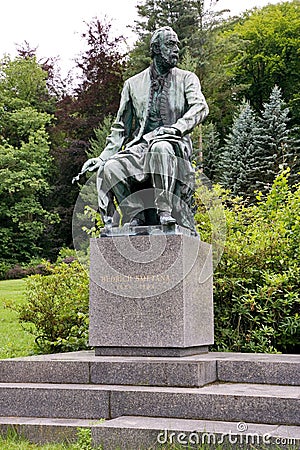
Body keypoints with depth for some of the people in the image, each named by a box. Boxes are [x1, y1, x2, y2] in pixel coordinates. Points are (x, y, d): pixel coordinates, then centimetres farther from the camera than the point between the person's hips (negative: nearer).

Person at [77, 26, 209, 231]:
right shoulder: (133, 84, 18)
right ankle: (135, 216, -17)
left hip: (174, 146, -3)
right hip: (140, 146, 3)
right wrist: (103, 157, 7)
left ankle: (165, 210, -38)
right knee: (109, 168, -27)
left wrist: (176, 128, -26)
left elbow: (200, 107, -7)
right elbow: (121, 128, 20)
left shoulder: (186, 79, 13)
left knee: (161, 147, -40)